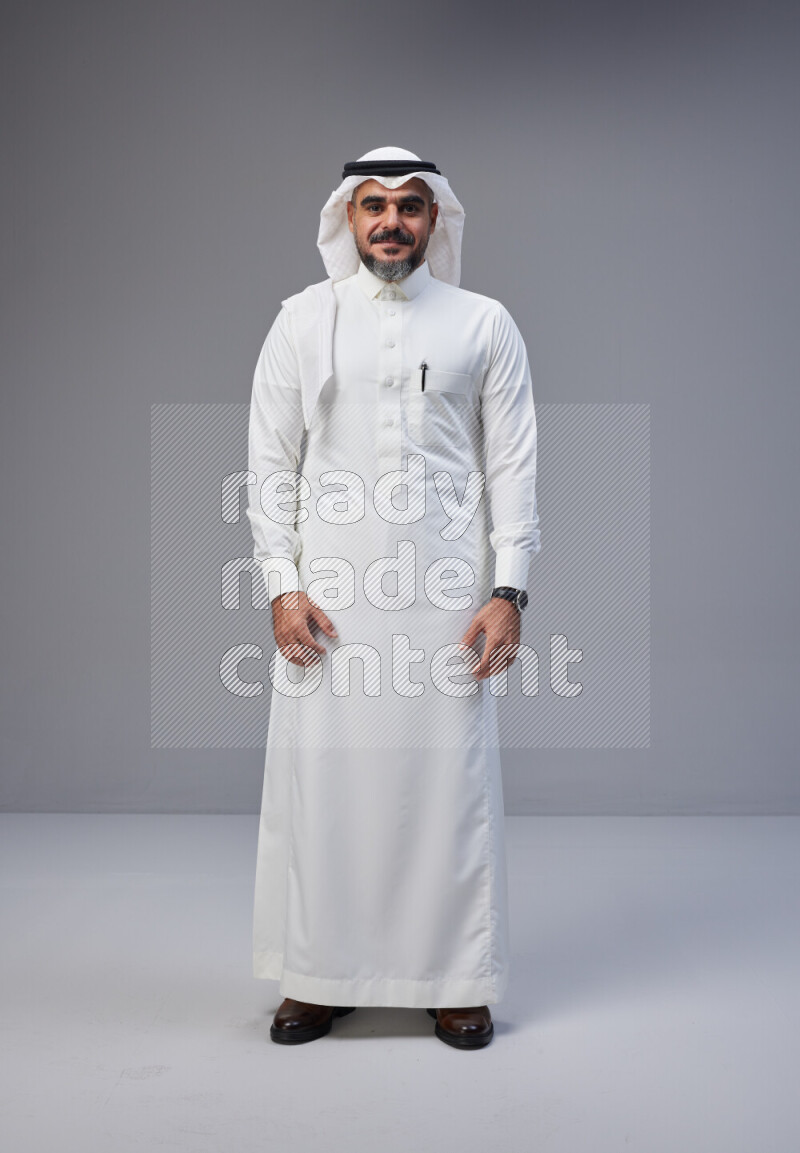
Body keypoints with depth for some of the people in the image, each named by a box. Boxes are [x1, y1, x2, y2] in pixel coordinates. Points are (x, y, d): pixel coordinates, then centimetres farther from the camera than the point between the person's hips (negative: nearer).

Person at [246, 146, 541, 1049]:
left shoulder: (484, 324, 7)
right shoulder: (303, 321, 8)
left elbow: (514, 465, 3)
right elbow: (272, 461, 6)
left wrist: (508, 590, -5)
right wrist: (282, 584, -4)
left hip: (447, 592, 0)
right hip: (330, 592, 1)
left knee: (449, 779, 3)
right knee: (321, 777, 3)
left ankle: (456, 981, 17)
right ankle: (319, 976, 18)